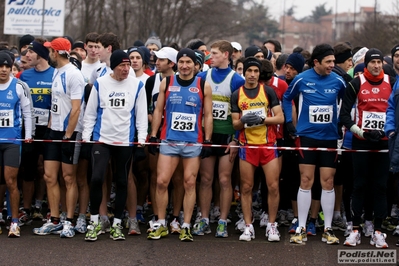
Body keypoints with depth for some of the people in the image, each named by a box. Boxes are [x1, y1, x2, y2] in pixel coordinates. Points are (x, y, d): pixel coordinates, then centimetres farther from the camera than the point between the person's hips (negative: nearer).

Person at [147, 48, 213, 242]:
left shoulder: (203, 86, 4)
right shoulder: (166, 83, 6)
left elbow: (207, 115, 5)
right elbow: (158, 110, 9)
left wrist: (207, 140, -2)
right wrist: (153, 136, 3)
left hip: (194, 143, -1)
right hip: (169, 141, 1)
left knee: (189, 184, 1)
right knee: (162, 182, -4)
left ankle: (186, 227, 8)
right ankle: (161, 225, 7)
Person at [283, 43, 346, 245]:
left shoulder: (338, 81, 0)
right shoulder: (302, 80, -3)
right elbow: (287, 98, 13)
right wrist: (289, 122, 6)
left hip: (329, 138, 1)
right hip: (307, 136, -1)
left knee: (328, 183, 3)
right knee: (306, 181, -2)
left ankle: (328, 229, 10)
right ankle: (301, 228, 4)